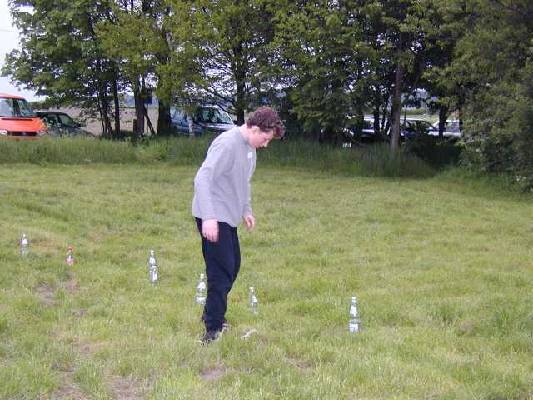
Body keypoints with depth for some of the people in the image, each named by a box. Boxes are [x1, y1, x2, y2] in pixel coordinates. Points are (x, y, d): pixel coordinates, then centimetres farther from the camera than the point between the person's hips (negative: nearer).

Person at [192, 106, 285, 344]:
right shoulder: (227, 144, -20)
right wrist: (208, 217, -31)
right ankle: (213, 330, 0)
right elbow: (202, 179, -26)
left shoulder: (250, 148, 10)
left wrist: (246, 210, 18)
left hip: (229, 218, 10)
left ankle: (212, 314, 31)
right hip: (213, 219, -10)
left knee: (232, 267, 16)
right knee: (222, 273, -8)